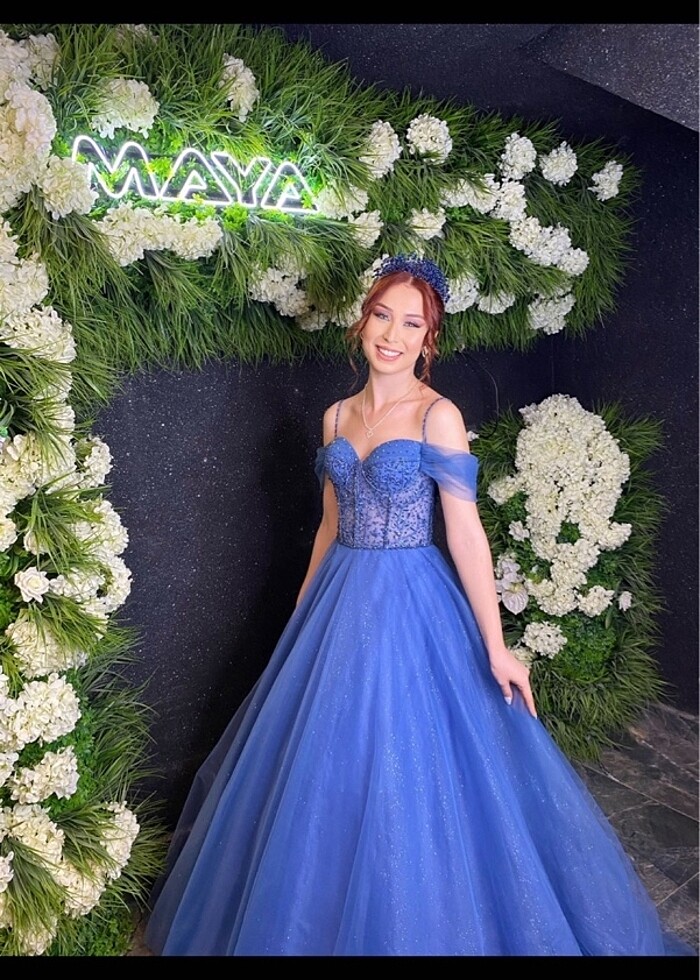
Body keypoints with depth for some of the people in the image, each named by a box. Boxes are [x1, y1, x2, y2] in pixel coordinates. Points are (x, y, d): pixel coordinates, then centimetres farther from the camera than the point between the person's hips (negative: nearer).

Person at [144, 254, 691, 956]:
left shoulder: (438, 415, -9)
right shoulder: (337, 416, 7)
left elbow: (466, 532, -12)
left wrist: (495, 646, -14)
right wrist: (304, 608, 19)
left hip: (408, 605, -6)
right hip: (338, 603, 6)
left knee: (402, 768, 5)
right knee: (325, 770, 17)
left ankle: (412, 930, 30)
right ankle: (322, 926, 42)